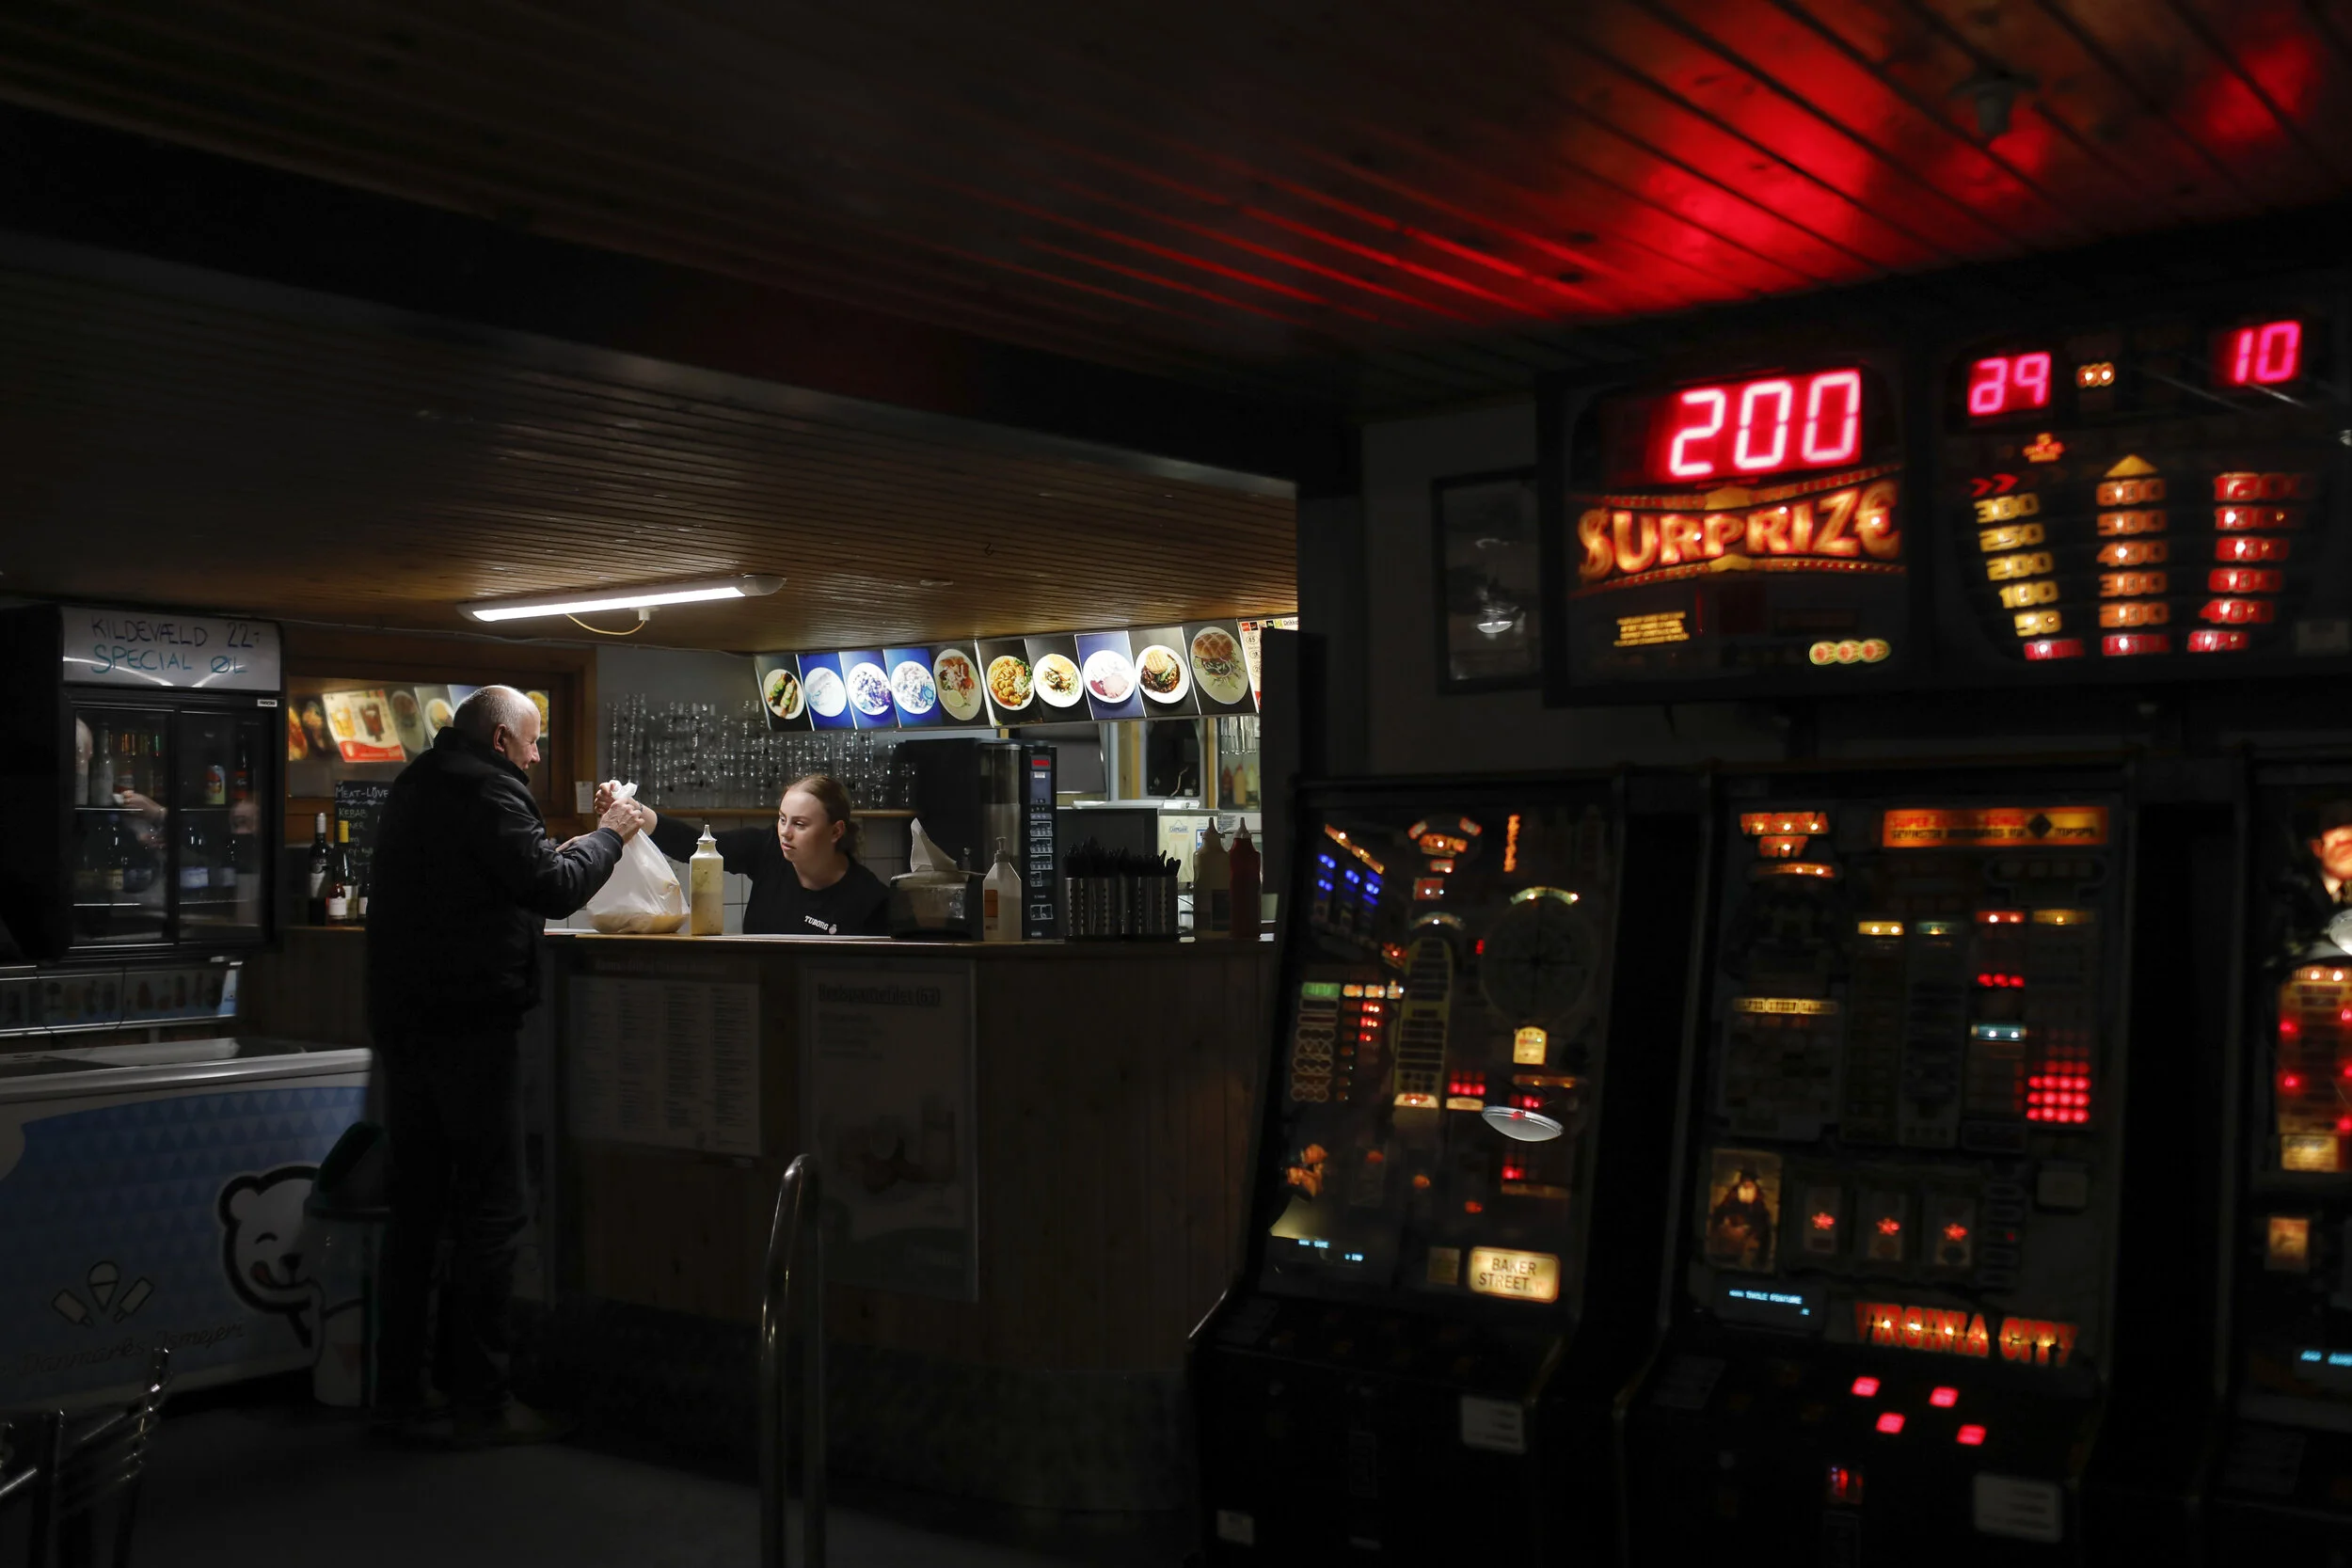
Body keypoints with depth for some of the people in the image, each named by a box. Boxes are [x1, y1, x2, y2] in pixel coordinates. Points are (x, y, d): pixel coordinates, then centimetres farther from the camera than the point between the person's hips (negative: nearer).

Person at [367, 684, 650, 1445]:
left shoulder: (414, 788, 18)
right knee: (491, 1205, -4)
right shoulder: (486, 790, -11)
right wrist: (609, 834, 0)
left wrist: (573, 846, 19)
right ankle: (479, 1401, -2)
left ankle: (400, 1389, 18)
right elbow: (554, 889, -15)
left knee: (417, 1204, 13)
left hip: (404, 1019, 9)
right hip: (470, 1021, -9)